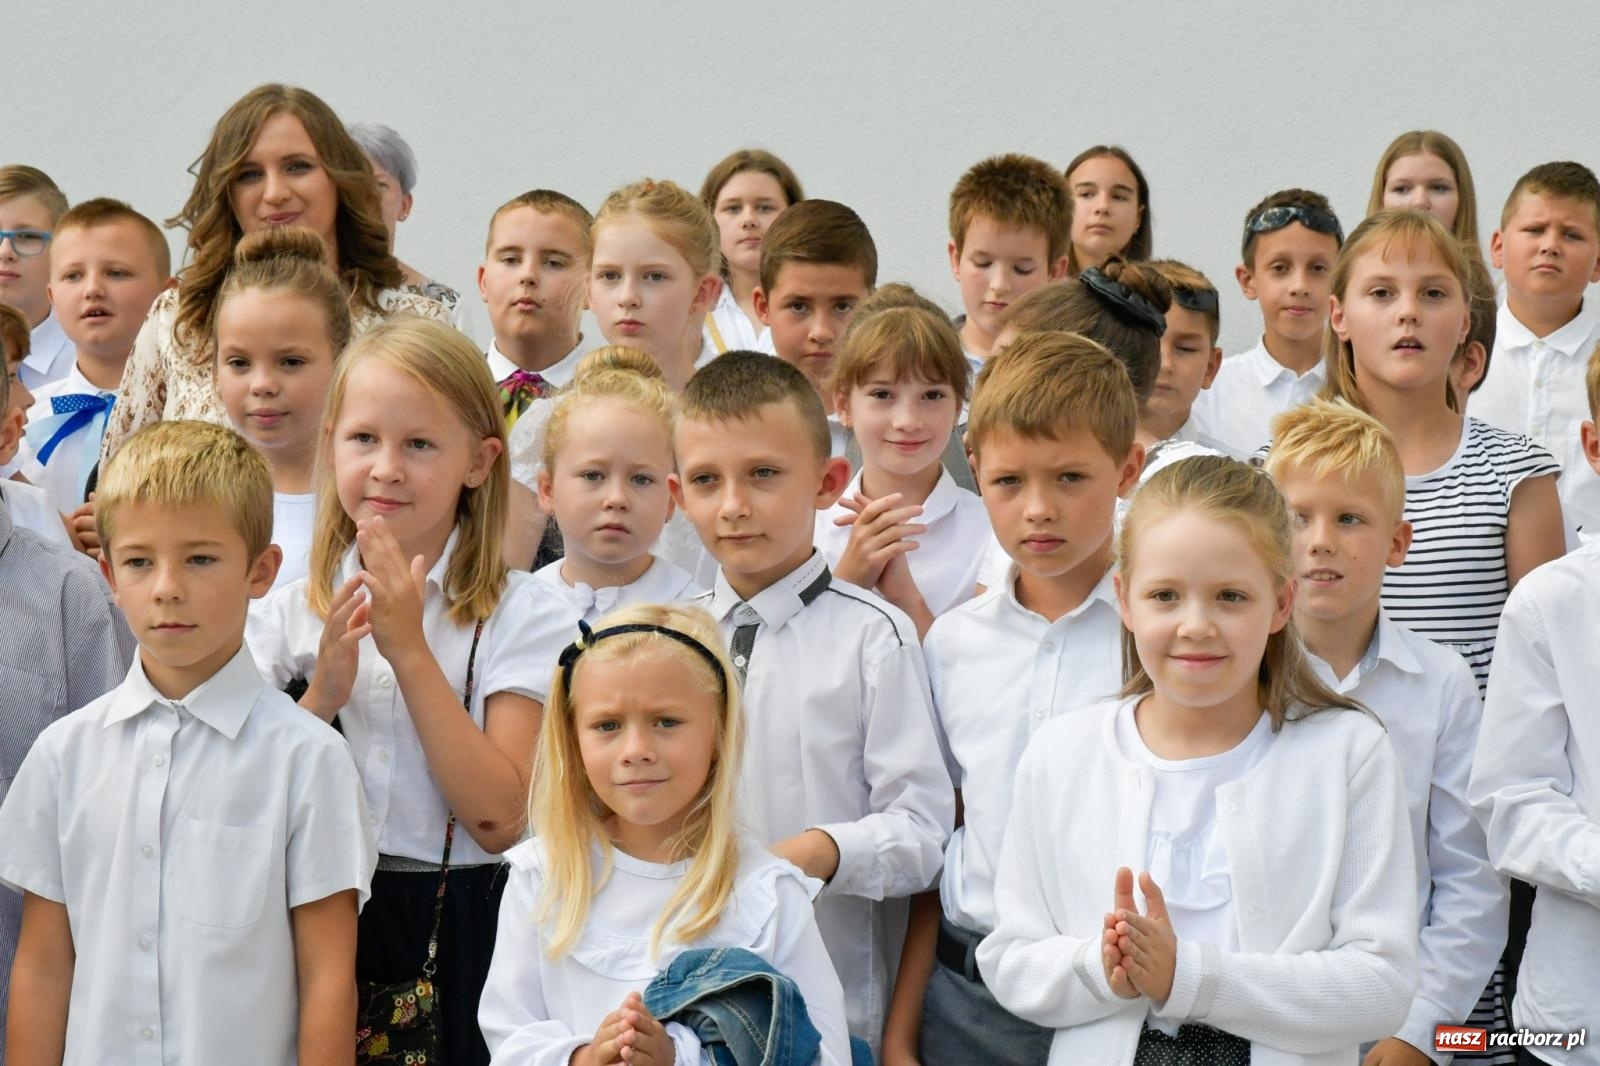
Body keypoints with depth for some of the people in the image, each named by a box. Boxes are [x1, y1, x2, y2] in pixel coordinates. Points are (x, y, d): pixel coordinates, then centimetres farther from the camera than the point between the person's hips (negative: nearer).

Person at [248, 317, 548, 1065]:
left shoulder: (513, 612, -5)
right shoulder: (288, 613, 4)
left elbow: (499, 820, -15)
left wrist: (409, 649, -17)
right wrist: (322, 695, -14)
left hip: (459, 930, -2)